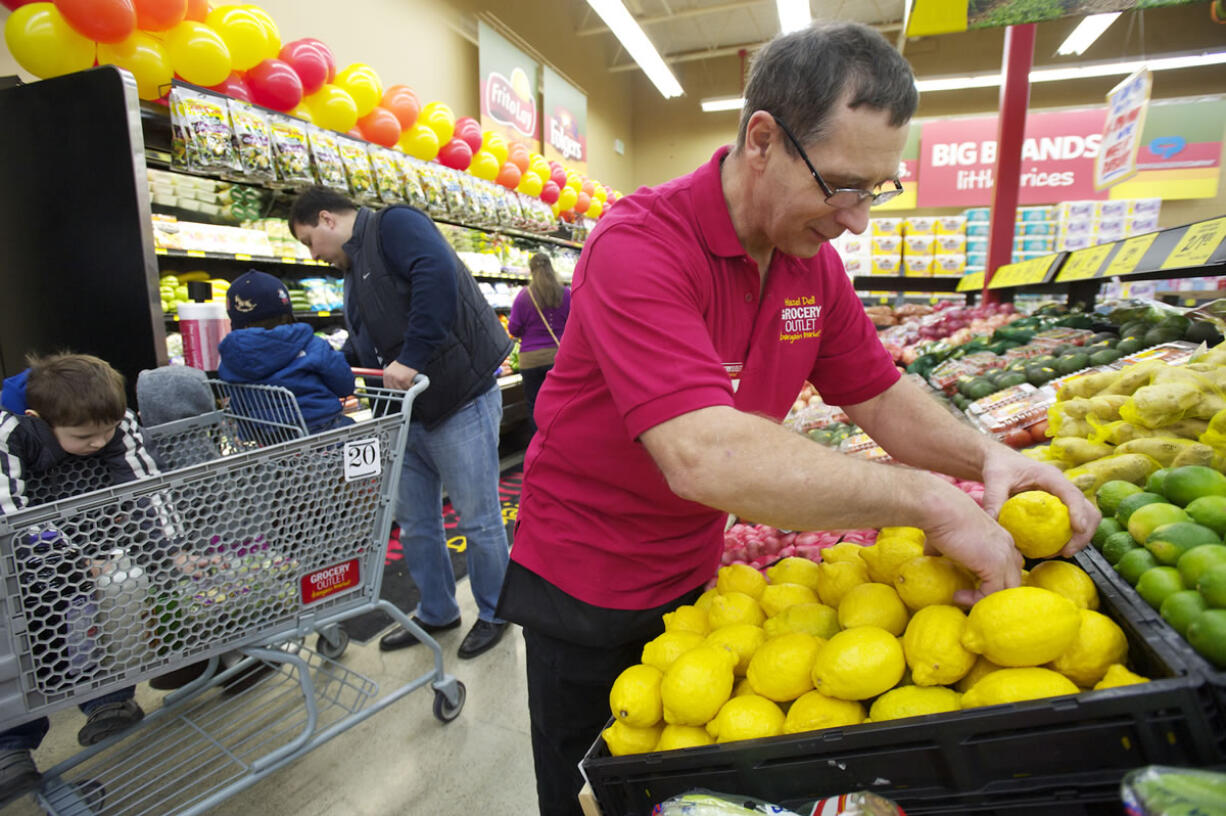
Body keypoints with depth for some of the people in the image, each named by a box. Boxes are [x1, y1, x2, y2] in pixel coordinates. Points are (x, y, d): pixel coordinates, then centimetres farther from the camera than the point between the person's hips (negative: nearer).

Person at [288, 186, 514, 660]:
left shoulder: (393, 225, -8)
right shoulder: (355, 269, 21)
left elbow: (438, 275, -28)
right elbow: (361, 347, 27)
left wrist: (411, 358, -30)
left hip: (460, 401, -10)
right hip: (406, 411, 10)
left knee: (478, 518, 4)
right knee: (415, 522, 16)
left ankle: (494, 613, 24)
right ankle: (436, 613, 35)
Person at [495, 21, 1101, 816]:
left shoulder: (816, 263, -2)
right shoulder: (640, 245, -28)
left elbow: (878, 393, 5)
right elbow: (705, 457, -39)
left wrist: (986, 456, -14)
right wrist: (931, 501, -32)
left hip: (696, 573, 6)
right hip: (586, 586, -5)